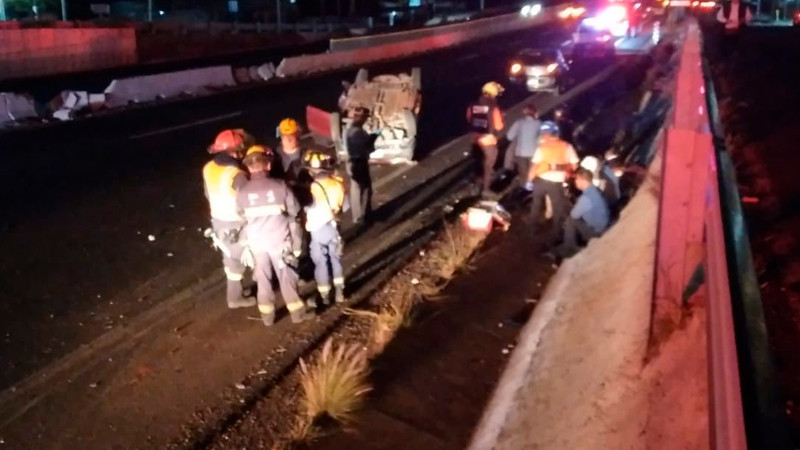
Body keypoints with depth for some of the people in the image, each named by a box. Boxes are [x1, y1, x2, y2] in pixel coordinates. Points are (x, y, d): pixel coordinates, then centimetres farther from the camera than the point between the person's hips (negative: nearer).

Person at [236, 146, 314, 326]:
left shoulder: (243, 192, -5)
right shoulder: (280, 186, -10)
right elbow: (294, 216, -4)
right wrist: (296, 244, 8)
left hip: (256, 243, 2)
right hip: (280, 241, -2)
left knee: (263, 280, 15)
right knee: (287, 278, 12)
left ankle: (267, 315, 26)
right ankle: (298, 312, 23)